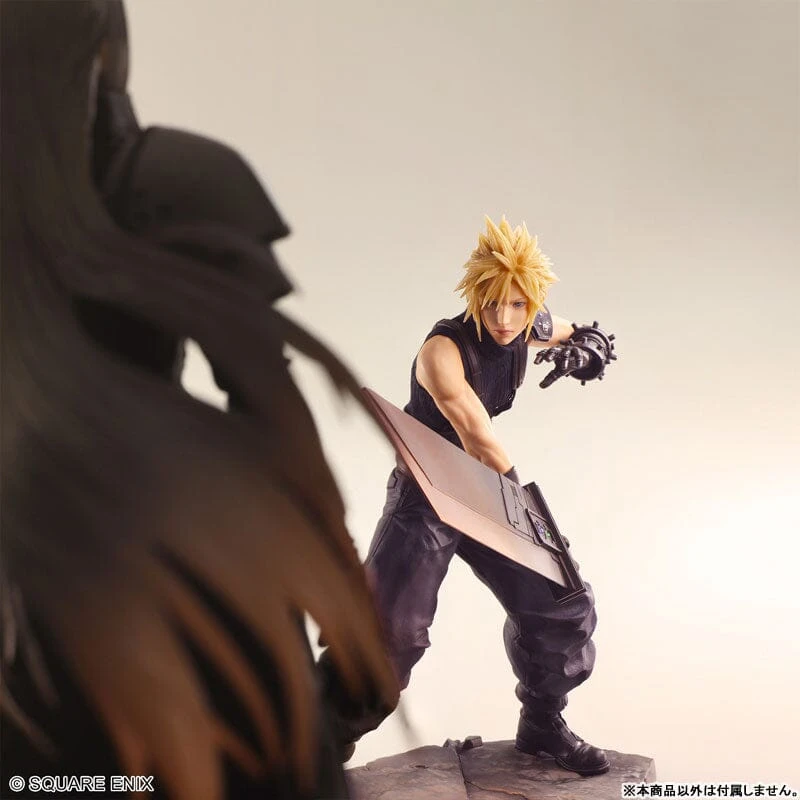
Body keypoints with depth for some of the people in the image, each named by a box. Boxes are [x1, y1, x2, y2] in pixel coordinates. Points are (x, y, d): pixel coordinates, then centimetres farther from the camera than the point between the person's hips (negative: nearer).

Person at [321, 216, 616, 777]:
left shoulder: (528, 332, -4)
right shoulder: (444, 349, -25)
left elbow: (595, 341, 16)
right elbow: (479, 441, -35)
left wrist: (585, 350, -9)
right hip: (425, 496, -6)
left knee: (565, 607, 6)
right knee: (391, 629, -15)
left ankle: (542, 725, 28)